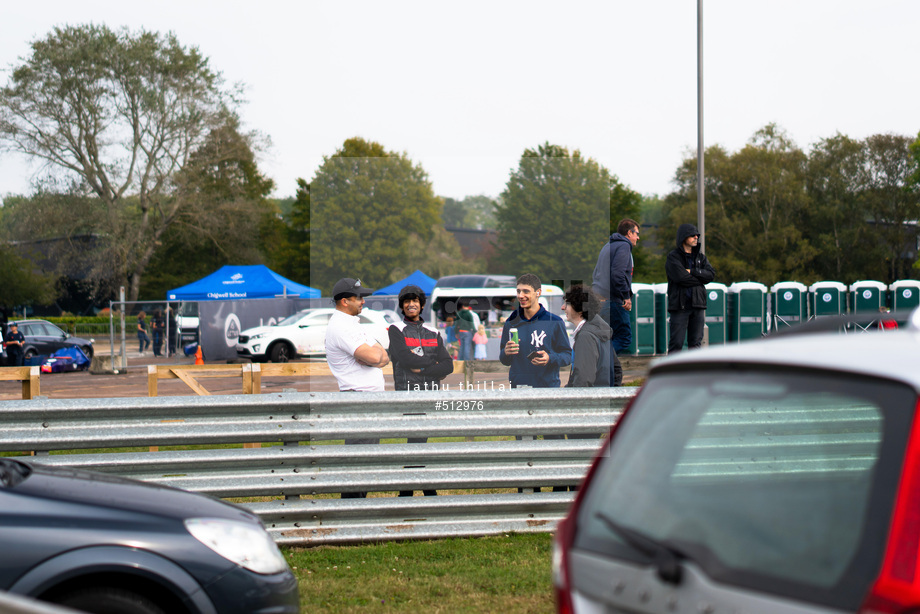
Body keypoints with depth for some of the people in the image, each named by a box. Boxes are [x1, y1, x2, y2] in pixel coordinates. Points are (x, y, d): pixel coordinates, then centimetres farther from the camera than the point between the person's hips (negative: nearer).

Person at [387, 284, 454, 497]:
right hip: (408, 391, -4)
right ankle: (428, 490, 0)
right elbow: (404, 358, -13)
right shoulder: (396, 330, 4)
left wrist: (422, 369, -9)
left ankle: (406, 491, 15)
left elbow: (448, 366, 6)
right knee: (417, 441, -8)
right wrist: (434, 364, -5)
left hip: (431, 392, 4)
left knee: (416, 441, 6)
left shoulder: (433, 333, 17)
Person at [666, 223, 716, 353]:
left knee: (696, 342, 7)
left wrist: (692, 272, -10)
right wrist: (700, 278, -4)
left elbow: (711, 274, 1)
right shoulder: (673, 256, -1)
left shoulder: (700, 257, 16)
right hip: (679, 305, -5)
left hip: (697, 304, 5)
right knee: (676, 342, -7)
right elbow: (681, 277, -16)